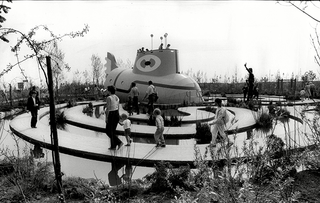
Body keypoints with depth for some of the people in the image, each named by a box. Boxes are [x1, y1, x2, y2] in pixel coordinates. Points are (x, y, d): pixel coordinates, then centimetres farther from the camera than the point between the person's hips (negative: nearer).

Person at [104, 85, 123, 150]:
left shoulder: (109, 98, -16)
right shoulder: (117, 97, 7)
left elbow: (108, 108, -17)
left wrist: (106, 118, -12)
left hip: (111, 115, -8)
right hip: (117, 114, 8)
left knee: (108, 131, 7)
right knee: (112, 131, 17)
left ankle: (119, 142, 0)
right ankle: (113, 146, 16)